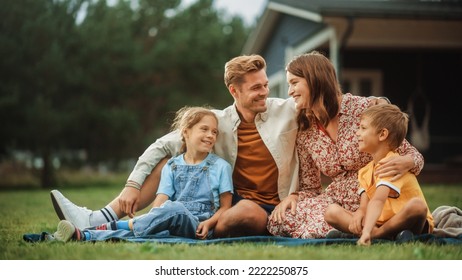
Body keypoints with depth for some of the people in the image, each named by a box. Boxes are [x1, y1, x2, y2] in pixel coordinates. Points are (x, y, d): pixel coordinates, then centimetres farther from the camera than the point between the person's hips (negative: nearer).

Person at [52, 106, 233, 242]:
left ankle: (111, 227, -34)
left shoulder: (221, 166, 9)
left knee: (174, 208, -37)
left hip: (198, 226, -2)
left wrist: (209, 223, -12)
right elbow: (160, 201, 3)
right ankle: (83, 235, -50)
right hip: (173, 225, 2)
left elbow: (225, 206, 8)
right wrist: (152, 218, -19)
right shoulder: (172, 166, 15)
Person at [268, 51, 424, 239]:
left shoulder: (363, 108, -8)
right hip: (336, 201, 5)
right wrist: (294, 197, -9)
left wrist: (405, 163, -25)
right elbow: (310, 188, 14)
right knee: (278, 221, -21)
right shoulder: (305, 134, 7)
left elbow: (413, 155, -2)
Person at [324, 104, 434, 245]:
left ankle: (374, 234, -27)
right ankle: (384, 235, -27)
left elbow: (378, 200, -33)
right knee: (332, 211, -9)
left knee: (417, 205, -38)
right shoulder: (365, 171, 10)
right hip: (378, 224, 7)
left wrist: (366, 231, -46)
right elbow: (364, 206, -2)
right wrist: (359, 213, -28)